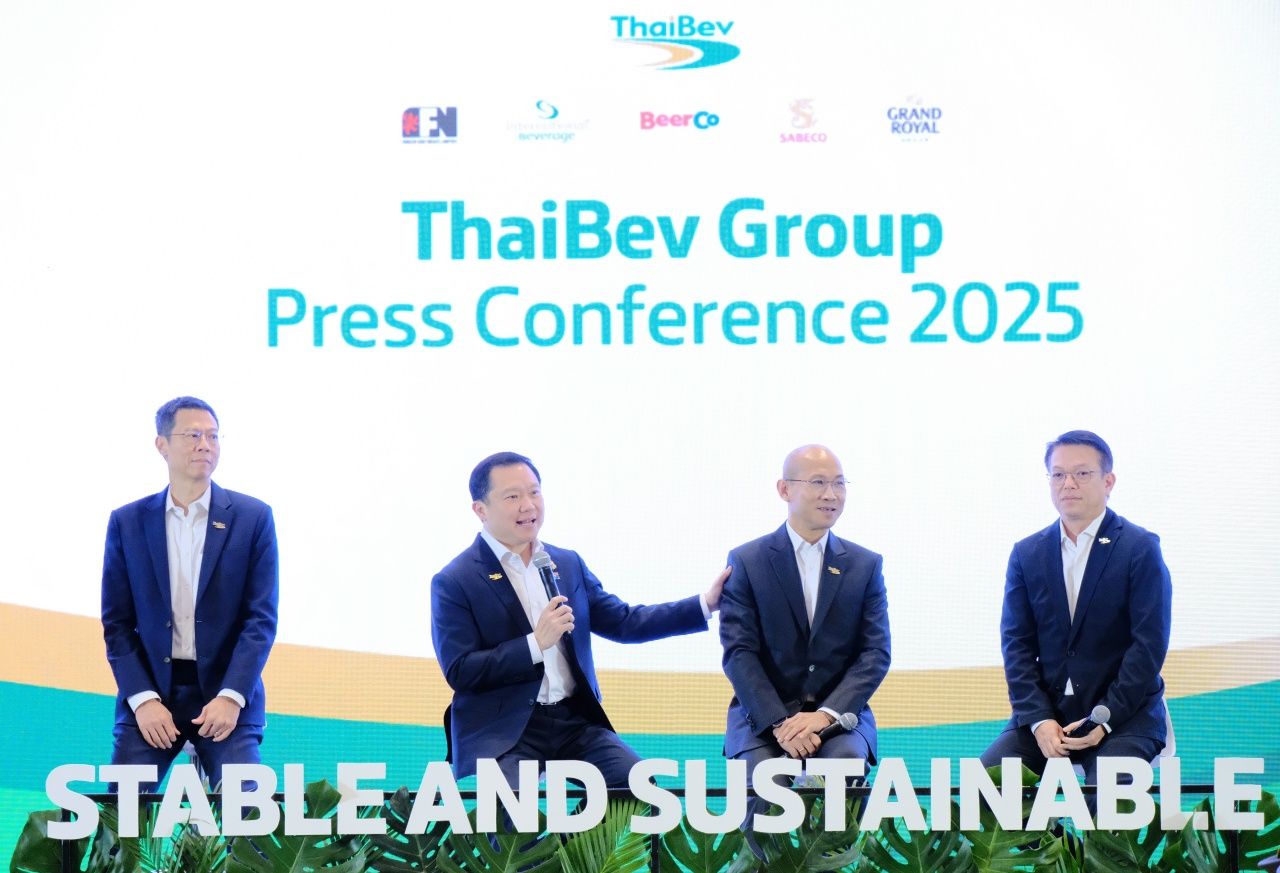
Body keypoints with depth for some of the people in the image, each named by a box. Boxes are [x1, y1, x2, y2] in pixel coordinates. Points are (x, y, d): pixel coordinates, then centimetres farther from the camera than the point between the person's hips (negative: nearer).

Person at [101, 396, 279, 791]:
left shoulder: (253, 517, 3)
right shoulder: (127, 522, 7)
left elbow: (261, 618, -1)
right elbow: (117, 622, 5)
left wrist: (231, 697, -12)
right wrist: (142, 698, -8)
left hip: (227, 691, -1)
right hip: (149, 690, 1)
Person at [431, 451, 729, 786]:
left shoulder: (568, 564, 15)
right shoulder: (453, 582, -3)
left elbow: (624, 623, 17)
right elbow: (459, 672, -10)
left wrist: (706, 603, 10)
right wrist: (536, 643, -17)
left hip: (576, 723, 5)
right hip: (502, 733, -5)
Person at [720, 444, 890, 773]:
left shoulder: (866, 565, 9)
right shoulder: (746, 561, 3)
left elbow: (876, 653, 1)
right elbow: (739, 653, -4)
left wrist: (826, 714, -15)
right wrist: (780, 722, -19)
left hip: (839, 714, 2)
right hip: (761, 717, -1)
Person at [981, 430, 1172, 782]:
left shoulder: (1141, 549, -2)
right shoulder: (1026, 554, 9)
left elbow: (1150, 644, -8)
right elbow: (1016, 643, 4)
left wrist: (1104, 720, -17)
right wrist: (1038, 720, -11)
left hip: (1123, 714, -4)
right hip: (1045, 711, 4)